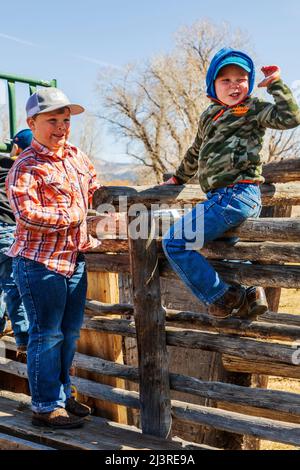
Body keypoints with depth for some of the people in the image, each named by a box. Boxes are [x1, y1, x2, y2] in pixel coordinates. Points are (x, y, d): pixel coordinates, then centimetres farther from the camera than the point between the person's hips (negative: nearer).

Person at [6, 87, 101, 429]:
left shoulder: (76, 156, 11)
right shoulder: (26, 167, -14)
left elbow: (94, 192, 23)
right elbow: (27, 214, -25)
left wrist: (88, 238, 16)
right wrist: (72, 217, -19)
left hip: (74, 258, 8)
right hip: (40, 262, -8)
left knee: (69, 332, 17)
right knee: (47, 334, 1)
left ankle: (61, 395, 33)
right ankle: (45, 407, 16)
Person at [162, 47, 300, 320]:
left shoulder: (253, 109, -1)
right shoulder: (210, 115, 21)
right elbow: (196, 153, 35)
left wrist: (276, 83, -12)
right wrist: (178, 177, 44)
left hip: (235, 195, -9)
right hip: (225, 197, 9)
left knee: (175, 243, -10)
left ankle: (221, 298, -2)